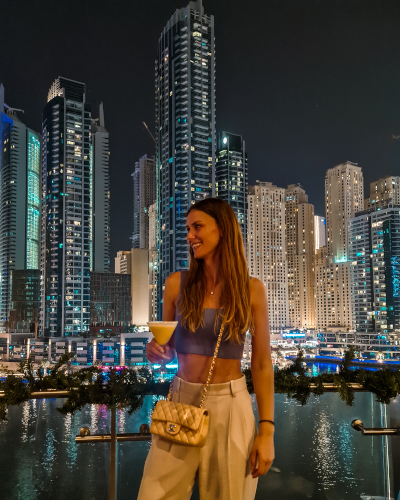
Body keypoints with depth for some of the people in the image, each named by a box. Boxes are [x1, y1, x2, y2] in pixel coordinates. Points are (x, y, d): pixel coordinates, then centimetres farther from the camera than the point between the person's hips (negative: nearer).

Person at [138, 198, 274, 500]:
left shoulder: (251, 289, -4)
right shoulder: (177, 283, 0)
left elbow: (262, 364, -2)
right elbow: (168, 349, 11)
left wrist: (267, 430, -6)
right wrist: (156, 351, -13)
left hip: (230, 406, -1)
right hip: (181, 402, 2)